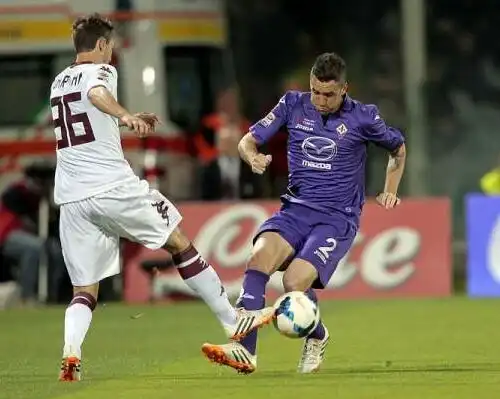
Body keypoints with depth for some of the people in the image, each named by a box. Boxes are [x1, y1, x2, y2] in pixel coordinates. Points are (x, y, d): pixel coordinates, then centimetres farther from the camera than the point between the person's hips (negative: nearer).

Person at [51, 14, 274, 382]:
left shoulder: (59, 82, 21)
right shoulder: (100, 71, -1)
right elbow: (96, 93, -27)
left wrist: (122, 121, 51)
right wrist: (126, 116, -45)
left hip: (72, 199, 6)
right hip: (113, 185, -6)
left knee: (84, 290, 6)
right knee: (180, 244, 11)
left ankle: (70, 352, -21)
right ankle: (233, 320, 16)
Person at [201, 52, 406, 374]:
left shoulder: (362, 117, -1)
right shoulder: (293, 105, 3)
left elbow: (398, 148, 18)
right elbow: (248, 140, 4)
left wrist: (390, 192, 11)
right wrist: (253, 156, -19)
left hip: (338, 218, -3)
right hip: (296, 209, 3)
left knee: (296, 281, -26)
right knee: (261, 256, -29)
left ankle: (317, 337, 8)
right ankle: (245, 350, -35)